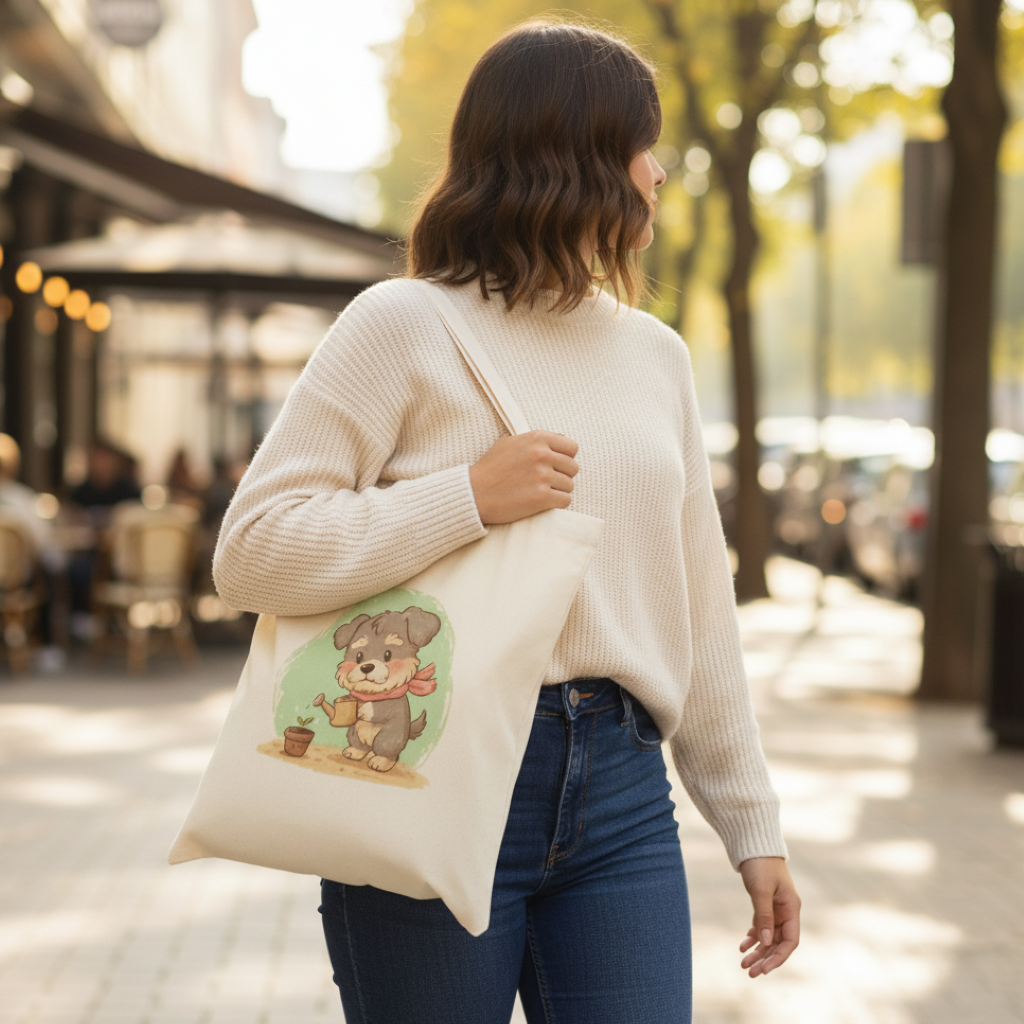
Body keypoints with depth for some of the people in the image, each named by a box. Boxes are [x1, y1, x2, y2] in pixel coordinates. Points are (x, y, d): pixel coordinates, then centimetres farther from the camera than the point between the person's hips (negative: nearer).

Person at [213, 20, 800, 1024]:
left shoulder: (656, 355, 16)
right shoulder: (407, 327, -3)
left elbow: (699, 607, 19)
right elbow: (249, 552, -10)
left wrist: (752, 825, 18)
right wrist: (472, 498, -17)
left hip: (621, 792, 5)